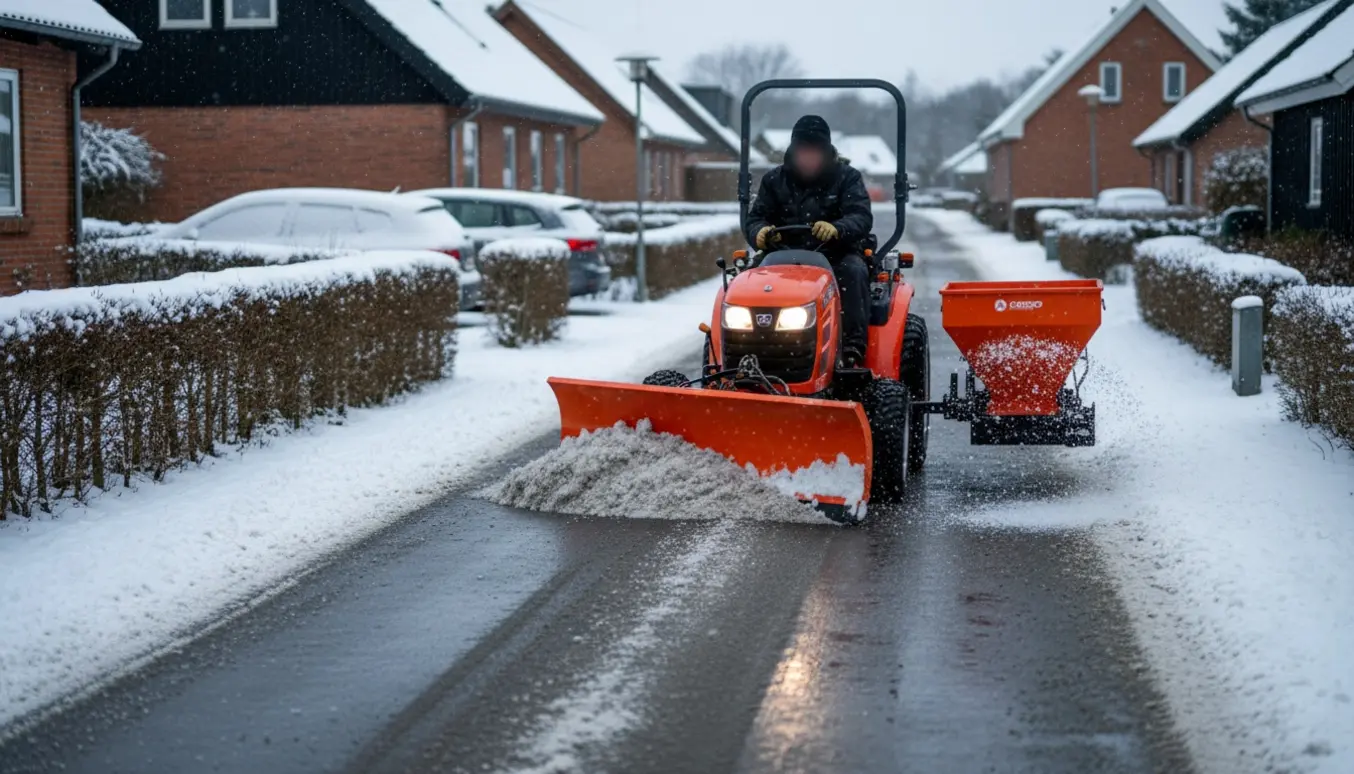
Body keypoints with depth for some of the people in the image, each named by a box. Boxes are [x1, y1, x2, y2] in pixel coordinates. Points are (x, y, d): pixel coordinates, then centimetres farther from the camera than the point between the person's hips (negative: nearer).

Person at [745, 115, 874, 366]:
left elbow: (862, 218, -11)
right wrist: (759, 232, -22)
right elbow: (756, 218, 6)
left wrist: (836, 229, -36)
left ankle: (852, 352, -36)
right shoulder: (774, 180, 10)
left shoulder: (847, 178, 3)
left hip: (837, 255, -1)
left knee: (853, 271, -33)